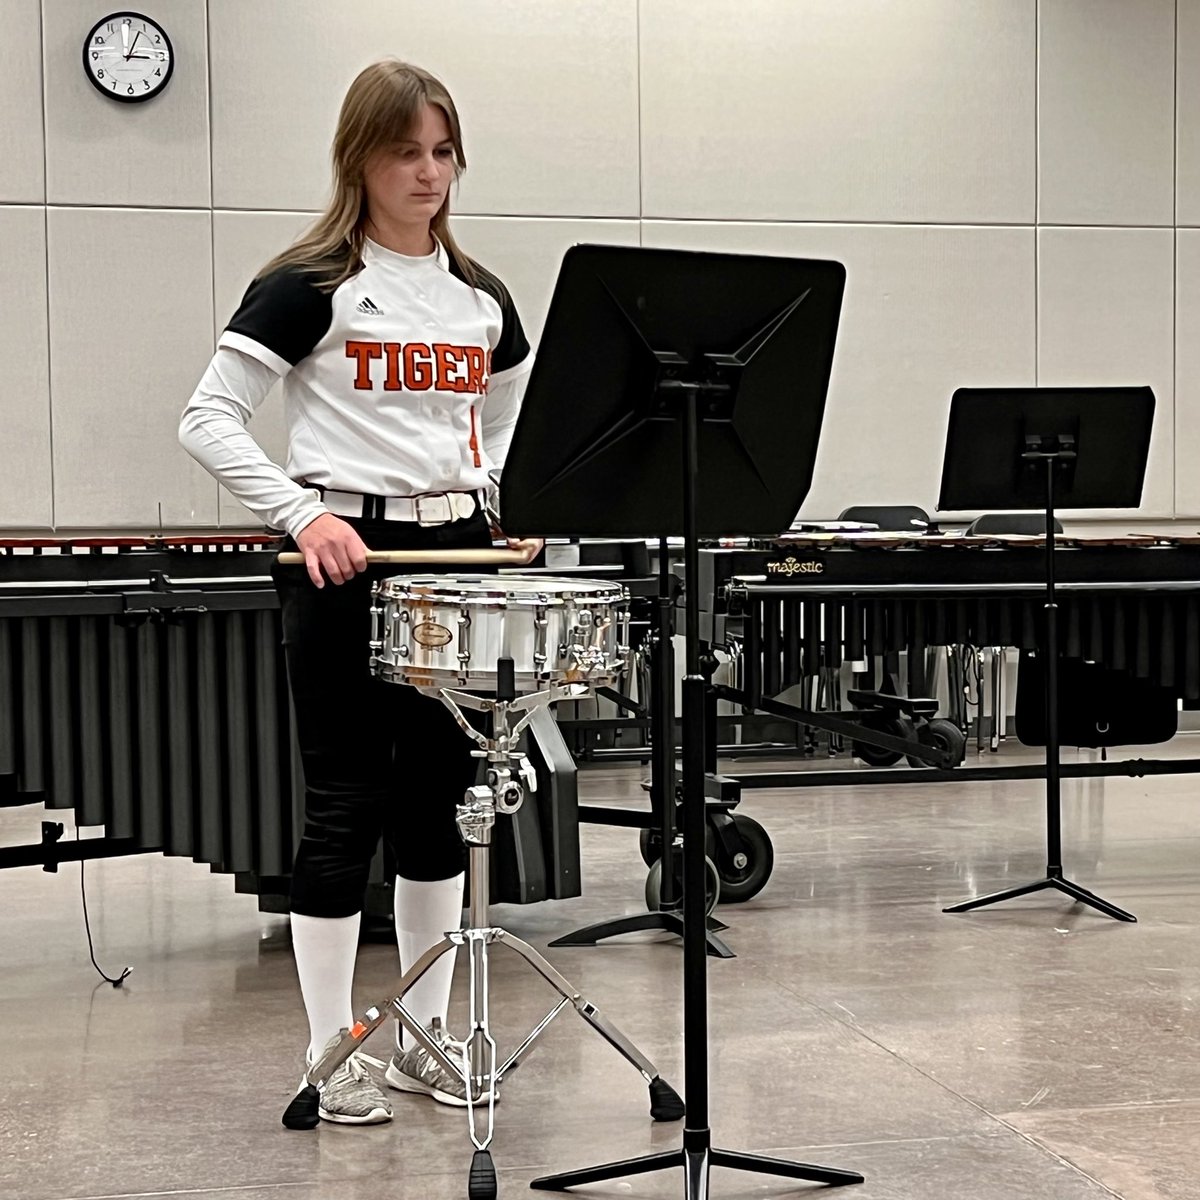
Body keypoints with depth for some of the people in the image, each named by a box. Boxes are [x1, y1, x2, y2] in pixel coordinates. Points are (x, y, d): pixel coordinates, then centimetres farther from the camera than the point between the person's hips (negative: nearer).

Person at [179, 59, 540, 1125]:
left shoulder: (481, 296, 12)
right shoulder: (310, 285, -5)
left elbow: (514, 426, 23)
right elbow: (208, 420, -9)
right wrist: (304, 515, -22)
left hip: (457, 553, 5)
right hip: (347, 558, -5)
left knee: (439, 798, 10)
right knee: (346, 804, -1)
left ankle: (428, 1035, 22)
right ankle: (333, 1056, 11)